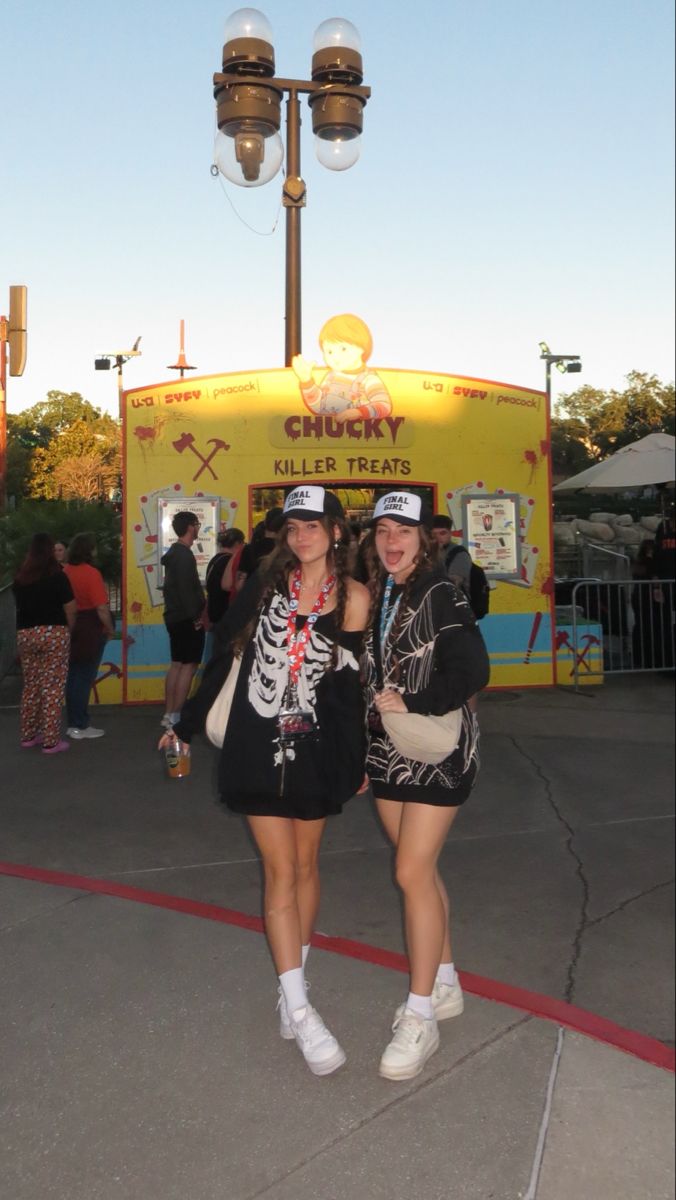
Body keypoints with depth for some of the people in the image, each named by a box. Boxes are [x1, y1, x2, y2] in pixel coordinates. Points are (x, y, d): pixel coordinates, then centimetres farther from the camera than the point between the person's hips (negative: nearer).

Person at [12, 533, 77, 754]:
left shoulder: (19, 577, 6)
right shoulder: (57, 576, -8)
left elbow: (20, 605, 7)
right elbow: (70, 610, -8)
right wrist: (68, 630, 5)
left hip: (25, 634, 5)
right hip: (53, 633, -5)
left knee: (31, 685, 16)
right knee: (52, 687, -1)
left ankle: (28, 735, 24)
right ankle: (51, 741, -1)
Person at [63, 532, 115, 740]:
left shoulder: (64, 571, 5)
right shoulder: (91, 573, -16)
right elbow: (101, 608, -20)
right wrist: (110, 629, -6)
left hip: (71, 628, 7)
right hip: (90, 630, -7)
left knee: (72, 677, 14)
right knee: (84, 678, 0)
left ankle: (73, 723, 21)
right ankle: (80, 727, 5)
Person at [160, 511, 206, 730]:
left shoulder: (174, 552, 16)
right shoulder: (184, 554, -16)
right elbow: (186, 588, -22)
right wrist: (195, 616, -17)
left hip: (175, 617, 10)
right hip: (187, 619, -10)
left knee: (176, 664, 12)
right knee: (188, 665, -6)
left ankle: (168, 715, 14)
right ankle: (175, 717, -6)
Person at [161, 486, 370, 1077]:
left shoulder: (353, 596, -4)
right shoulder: (267, 582, -2)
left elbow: (350, 684, -1)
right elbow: (227, 653, 3)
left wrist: (357, 759, -1)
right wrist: (188, 724, 8)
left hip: (316, 745, 0)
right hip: (259, 741, 0)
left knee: (306, 863, 13)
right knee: (280, 872, 0)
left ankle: (293, 981, 31)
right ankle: (299, 1008, 5)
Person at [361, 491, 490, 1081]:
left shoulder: (441, 595, -13)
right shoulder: (374, 596, 7)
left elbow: (472, 671, -20)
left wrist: (411, 705, -24)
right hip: (388, 749, 7)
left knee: (413, 872, -8)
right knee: (421, 869, 15)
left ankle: (420, 1018, 6)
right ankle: (445, 984, 33)